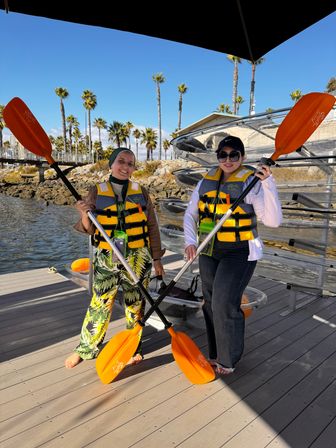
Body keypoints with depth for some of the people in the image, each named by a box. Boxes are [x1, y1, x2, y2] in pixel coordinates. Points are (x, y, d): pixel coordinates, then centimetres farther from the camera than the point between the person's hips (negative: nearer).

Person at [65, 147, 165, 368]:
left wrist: (157, 258, 5)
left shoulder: (141, 192, 4)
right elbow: (89, 229, 1)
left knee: (136, 304, 10)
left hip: (138, 259, 1)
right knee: (99, 304, 4)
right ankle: (87, 348, 25)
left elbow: (152, 227, 6)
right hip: (106, 259, -1)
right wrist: (85, 214, -20)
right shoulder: (97, 192, 2)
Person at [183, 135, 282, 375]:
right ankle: (215, 354, 34)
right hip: (209, 252, 6)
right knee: (211, 303, 13)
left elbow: (273, 221, -19)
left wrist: (269, 185, -28)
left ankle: (227, 360, 18)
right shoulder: (207, 181, 4)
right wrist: (191, 241, -6)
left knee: (225, 304, -7)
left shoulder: (251, 182, -10)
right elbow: (190, 214, 8)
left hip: (239, 253, -5)